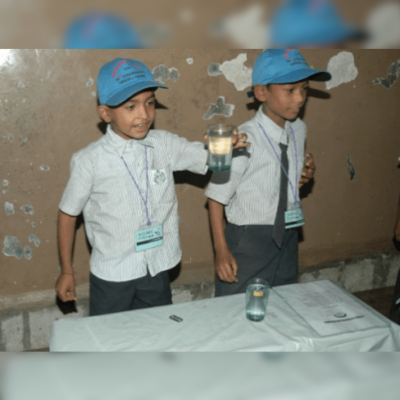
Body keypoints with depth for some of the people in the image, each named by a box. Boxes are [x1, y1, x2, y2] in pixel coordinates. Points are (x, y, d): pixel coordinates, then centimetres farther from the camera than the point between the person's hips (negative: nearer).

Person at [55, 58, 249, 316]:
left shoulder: (164, 145, -6)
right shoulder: (90, 161, -15)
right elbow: (68, 213, -4)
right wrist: (67, 271, 3)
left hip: (157, 270, 3)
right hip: (111, 277, -3)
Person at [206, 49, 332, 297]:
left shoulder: (299, 130, 1)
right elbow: (217, 197, -16)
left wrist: (306, 174, -3)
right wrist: (221, 250, -17)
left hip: (287, 238, 6)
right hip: (248, 242, -6)